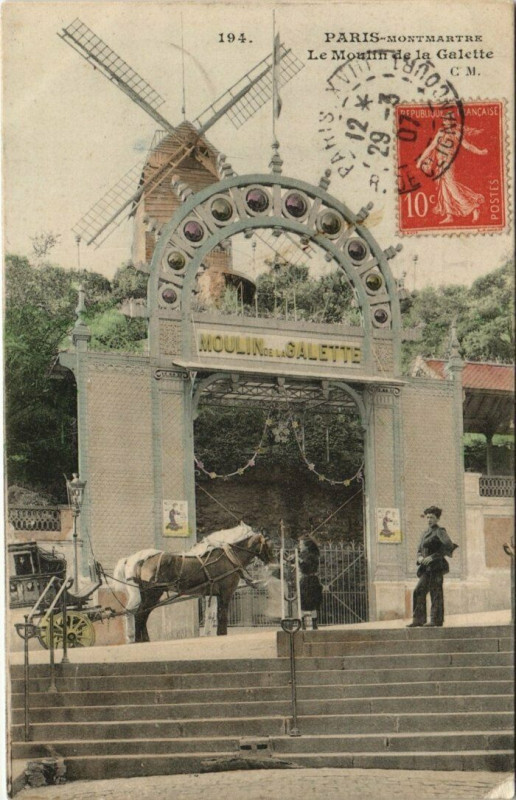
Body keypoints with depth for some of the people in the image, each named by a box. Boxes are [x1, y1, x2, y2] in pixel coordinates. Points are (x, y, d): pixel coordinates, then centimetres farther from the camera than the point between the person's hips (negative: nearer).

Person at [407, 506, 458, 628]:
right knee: (419, 591, 1)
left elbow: (449, 546, -18)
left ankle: (436, 620, -3)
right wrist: (420, 557, 0)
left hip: (436, 566, -8)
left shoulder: (440, 531, -5)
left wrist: (432, 557, -19)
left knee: (436, 593, -6)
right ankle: (418, 620, 2)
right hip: (427, 568, 8)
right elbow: (419, 550, 24)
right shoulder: (426, 533, 19)